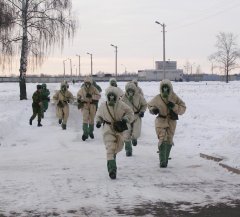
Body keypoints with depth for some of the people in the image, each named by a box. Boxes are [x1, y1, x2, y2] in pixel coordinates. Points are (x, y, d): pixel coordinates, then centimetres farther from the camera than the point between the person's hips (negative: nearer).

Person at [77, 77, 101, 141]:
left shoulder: (94, 89, -9)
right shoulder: (82, 89, -3)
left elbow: (99, 96, -16)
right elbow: (78, 95, 16)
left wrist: (91, 96, -28)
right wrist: (79, 100, 0)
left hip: (92, 106, 1)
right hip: (84, 105, -1)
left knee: (91, 119, 13)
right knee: (85, 118, -17)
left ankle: (90, 132, 34)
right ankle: (85, 133, -16)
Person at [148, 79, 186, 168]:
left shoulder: (174, 98, -7)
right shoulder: (157, 98, -6)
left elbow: (183, 109, -8)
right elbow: (149, 105, 13)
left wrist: (174, 106, -24)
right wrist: (153, 110, -9)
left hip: (171, 121, 2)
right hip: (161, 121, -2)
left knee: (169, 141, 12)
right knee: (162, 140, -17)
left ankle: (165, 159, 31)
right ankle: (162, 161, -15)